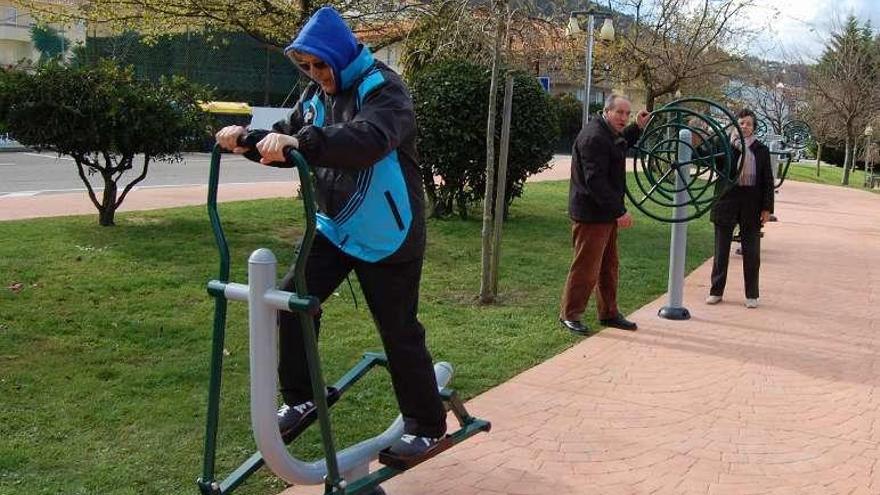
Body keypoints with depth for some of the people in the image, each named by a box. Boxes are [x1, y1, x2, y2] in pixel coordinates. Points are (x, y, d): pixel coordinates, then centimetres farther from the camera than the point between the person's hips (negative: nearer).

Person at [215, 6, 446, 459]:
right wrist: (248, 139, -13)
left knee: (399, 331, 1)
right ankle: (300, 398, 14)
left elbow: (369, 139, -38)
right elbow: (285, 143, 8)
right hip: (334, 226, 7)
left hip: (387, 235, -7)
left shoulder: (384, 90, -18)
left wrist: (301, 141, -51)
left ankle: (426, 426, 17)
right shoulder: (316, 95, 6)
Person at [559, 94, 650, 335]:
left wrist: (637, 128, 25)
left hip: (606, 213, 11)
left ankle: (609, 313, 29)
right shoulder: (594, 137, -20)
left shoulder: (609, 134, 14)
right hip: (591, 214, -11)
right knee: (586, 267, -4)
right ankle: (569, 315, 8)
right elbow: (595, 180, -27)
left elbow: (620, 145, 40)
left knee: (609, 266, 17)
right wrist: (619, 211, -26)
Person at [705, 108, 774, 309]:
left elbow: (767, 181, 5)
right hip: (727, 200, -1)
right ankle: (716, 291, 18)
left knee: (751, 251, 6)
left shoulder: (761, 150, 6)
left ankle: (751, 295, 16)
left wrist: (767, 207, -2)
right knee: (721, 249, 7)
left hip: (751, 203, 1)